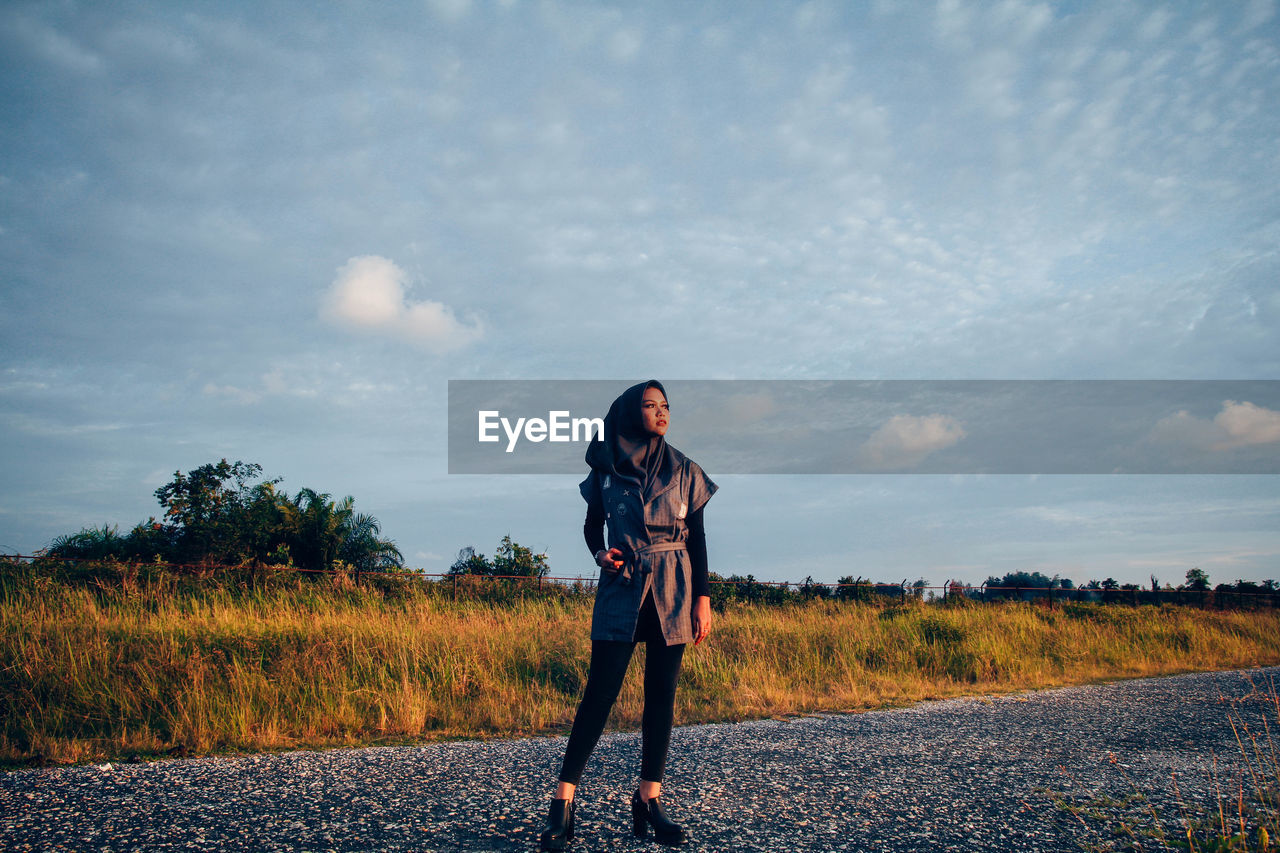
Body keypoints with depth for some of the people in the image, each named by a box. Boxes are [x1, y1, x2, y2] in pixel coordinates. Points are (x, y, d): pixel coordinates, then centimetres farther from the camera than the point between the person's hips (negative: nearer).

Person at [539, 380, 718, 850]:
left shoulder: (685, 471, 6)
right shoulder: (606, 469, 4)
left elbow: (697, 538, 6)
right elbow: (592, 525, 15)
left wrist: (703, 598, 0)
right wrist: (600, 554, -7)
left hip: (672, 591, 2)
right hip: (621, 587, -1)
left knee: (661, 693, 1)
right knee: (601, 690, -8)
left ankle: (648, 801, 10)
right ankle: (563, 802, -4)